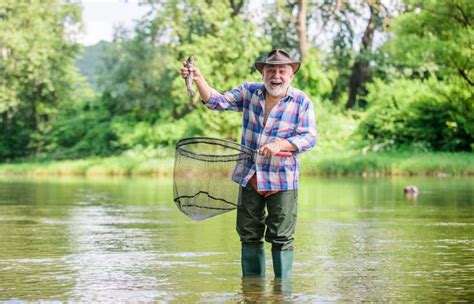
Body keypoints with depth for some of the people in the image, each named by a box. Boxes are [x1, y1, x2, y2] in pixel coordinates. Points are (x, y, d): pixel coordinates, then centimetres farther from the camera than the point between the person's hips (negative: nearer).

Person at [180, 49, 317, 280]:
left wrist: (280, 144, -27)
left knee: (281, 238, 0)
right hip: (250, 177, 4)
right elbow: (217, 101, -1)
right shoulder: (249, 92, 2)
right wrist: (198, 79, -16)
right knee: (249, 235, 11)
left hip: (282, 181, -3)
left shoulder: (302, 102, -6)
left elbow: (309, 137, -13)